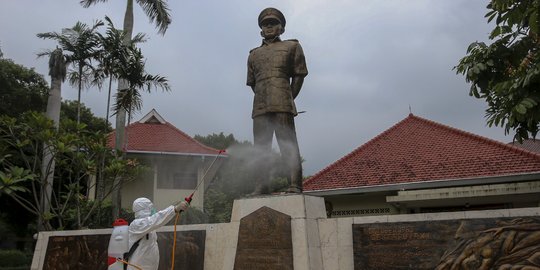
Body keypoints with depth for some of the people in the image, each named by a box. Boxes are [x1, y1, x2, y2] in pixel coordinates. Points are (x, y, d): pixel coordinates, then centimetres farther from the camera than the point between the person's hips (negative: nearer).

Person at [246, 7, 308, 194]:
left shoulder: (291, 46, 16)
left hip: (282, 105, -4)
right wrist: (262, 99, 10)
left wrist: (289, 99, 2)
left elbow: (299, 75, 9)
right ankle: (261, 188, 3)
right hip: (259, 107, 4)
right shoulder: (254, 54, 26)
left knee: (288, 145, -12)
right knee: (261, 148, 1)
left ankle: (295, 186, -16)